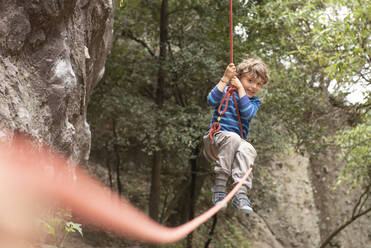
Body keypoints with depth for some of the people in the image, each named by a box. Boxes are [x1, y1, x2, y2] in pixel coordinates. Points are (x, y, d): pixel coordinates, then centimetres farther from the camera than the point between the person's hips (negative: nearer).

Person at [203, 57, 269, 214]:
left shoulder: (254, 102, 12)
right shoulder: (226, 91, 4)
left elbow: (247, 113, -12)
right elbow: (212, 100, -19)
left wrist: (240, 88, -12)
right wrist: (225, 79, -21)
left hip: (236, 145, 3)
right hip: (215, 140, -3)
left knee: (248, 149, -34)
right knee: (232, 138, -38)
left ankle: (241, 193, -42)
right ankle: (220, 184, -33)